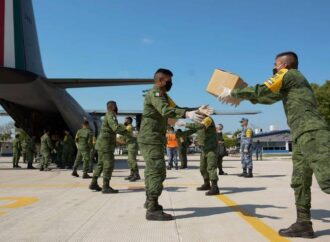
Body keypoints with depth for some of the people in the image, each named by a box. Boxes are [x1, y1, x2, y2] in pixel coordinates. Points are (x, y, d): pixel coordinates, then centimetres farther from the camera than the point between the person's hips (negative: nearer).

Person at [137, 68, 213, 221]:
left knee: (152, 171, 19)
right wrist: (187, 114, -47)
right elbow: (166, 110, -33)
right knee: (157, 171, -14)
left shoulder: (162, 95, 19)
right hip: (151, 139, -11)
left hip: (154, 139, 11)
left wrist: (197, 111, 8)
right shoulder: (154, 93, -14)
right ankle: (152, 210, -15)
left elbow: (175, 108, 18)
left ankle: (150, 201, 34)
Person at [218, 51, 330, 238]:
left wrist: (232, 93, 7)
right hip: (305, 135, 10)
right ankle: (303, 224, 12)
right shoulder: (293, 80, 28)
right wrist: (242, 96, 34)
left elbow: (260, 91, -4)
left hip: (312, 133, -10)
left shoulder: (288, 74, 1)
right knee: (300, 181, 10)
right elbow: (269, 98, 35)